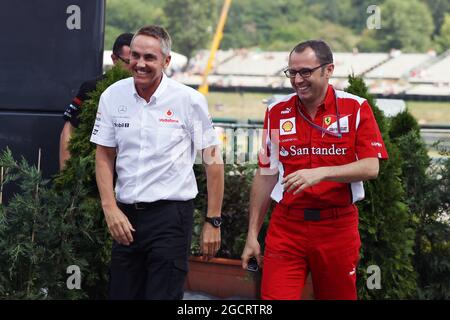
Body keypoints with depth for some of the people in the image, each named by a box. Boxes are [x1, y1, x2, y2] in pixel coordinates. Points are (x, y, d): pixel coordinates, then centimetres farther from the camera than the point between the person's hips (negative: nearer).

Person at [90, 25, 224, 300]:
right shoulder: (112, 96, 2)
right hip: (125, 216, 4)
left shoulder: (190, 100, -7)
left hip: (170, 214, -4)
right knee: (121, 294, 11)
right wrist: (110, 209, -2)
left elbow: (213, 161, -3)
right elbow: (104, 157, 9)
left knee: (163, 294, -7)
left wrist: (213, 222, -6)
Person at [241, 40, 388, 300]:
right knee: (274, 296, -10)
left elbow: (371, 167, -9)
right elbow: (265, 176, 10)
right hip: (286, 227, 2)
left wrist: (322, 173, -24)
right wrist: (252, 234, 7)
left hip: (338, 227, -1)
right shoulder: (277, 112, 6)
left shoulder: (356, 108, -1)